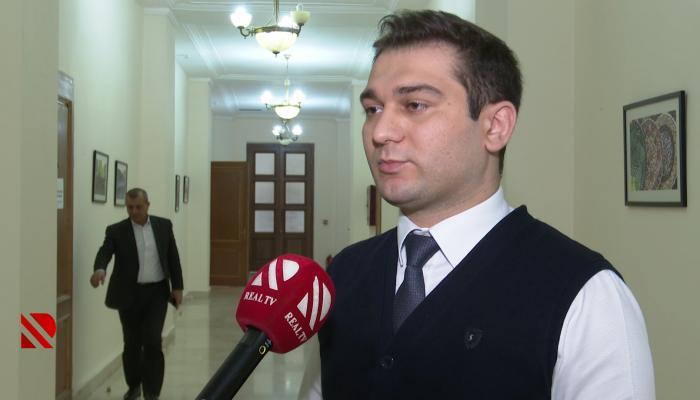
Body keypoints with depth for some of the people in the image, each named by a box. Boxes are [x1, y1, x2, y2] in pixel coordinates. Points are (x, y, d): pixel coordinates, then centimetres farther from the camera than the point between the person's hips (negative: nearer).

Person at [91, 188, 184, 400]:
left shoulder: (164, 225, 3)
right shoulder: (116, 230, -3)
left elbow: (173, 257, 6)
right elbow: (105, 251, -19)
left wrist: (177, 287, 2)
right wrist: (100, 269, -41)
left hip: (157, 292, 0)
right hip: (129, 294, 0)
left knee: (153, 341, -8)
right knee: (132, 343, 10)